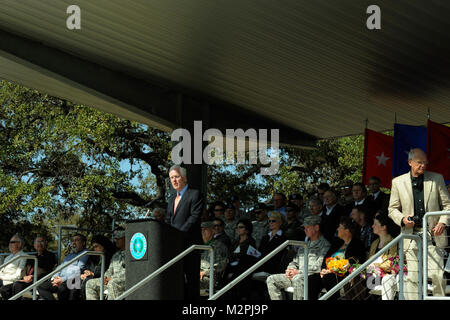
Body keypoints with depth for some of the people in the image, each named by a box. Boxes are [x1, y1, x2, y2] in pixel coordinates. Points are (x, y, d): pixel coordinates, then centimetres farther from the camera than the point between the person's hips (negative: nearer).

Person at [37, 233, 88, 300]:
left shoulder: (85, 254, 4)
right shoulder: (69, 255, 31)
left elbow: (78, 271, -9)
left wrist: (63, 279, -16)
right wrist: (55, 278, 0)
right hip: (60, 280, 8)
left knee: (61, 288, -40)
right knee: (40, 286, -12)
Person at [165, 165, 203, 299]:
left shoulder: (195, 195, -2)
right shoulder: (172, 199, 23)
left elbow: (194, 218, -12)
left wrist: (180, 233, -18)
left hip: (189, 243, -7)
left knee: (191, 277, -6)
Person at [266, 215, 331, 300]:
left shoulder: (325, 245, -1)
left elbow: (318, 267, -13)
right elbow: (295, 262, 30)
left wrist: (298, 272, -12)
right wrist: (290, 269, 5)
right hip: (296, 275, 9)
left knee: (297, 279, -41)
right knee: (271, 279, -4)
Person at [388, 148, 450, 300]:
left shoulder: (437, 179, 7)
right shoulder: (398, 182, 7)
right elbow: (392, 209, 12)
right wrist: (402, 219, -9)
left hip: (432, 235, 0)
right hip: (411, 235, 0)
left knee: (437, 274, -8)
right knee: (412, 277, 0)